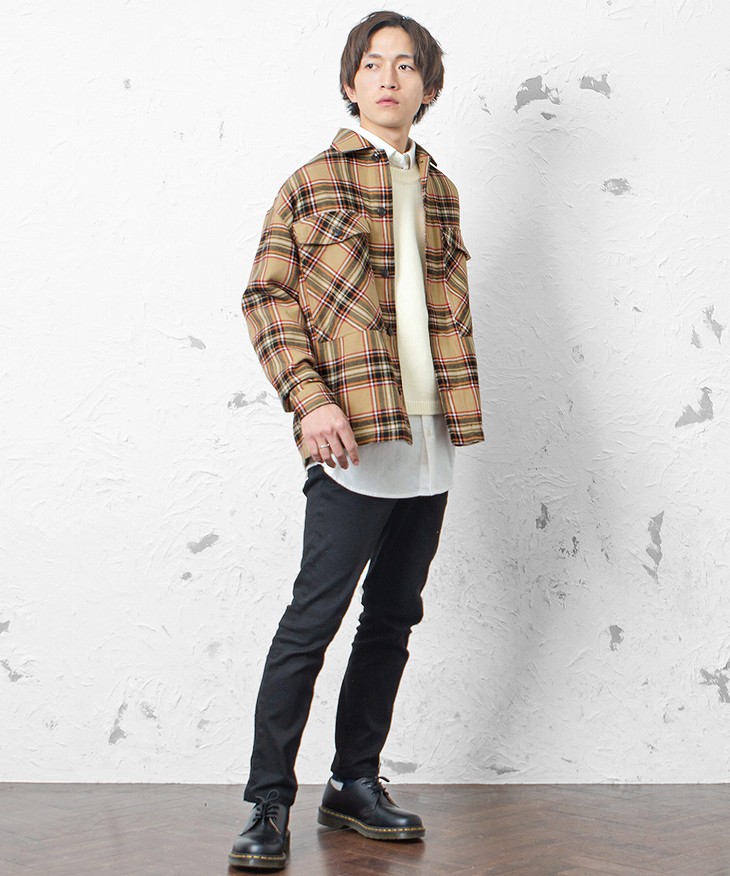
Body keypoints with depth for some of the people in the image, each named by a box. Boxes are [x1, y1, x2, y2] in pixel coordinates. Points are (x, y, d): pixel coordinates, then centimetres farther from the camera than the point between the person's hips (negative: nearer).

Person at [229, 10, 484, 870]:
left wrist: (455, 402, 11)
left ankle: (355, 783, 25)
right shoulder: (313, 183, -2)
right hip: (353, 441, -6)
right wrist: (309, 398, -16)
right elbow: (265, 298, -6)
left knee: (393, 616, 12)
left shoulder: (438, 190, 15)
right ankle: (268, 802, 4)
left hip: (428, 444, 6)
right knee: (314, 617, -6)